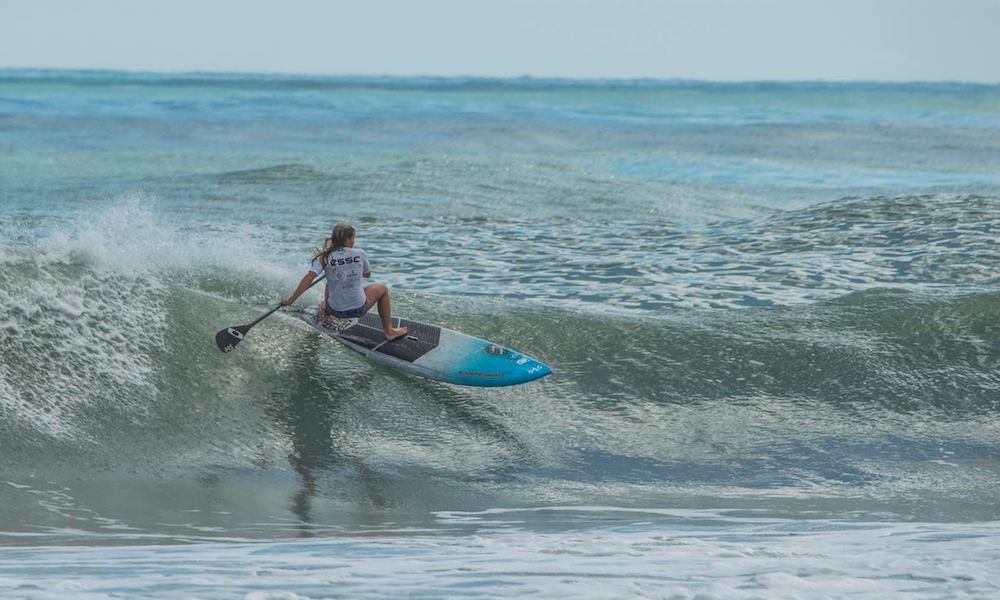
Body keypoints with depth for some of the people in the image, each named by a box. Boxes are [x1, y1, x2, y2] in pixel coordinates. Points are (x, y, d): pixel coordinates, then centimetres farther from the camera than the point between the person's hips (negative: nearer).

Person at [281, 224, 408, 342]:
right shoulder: (360, 254, -7)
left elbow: (309, 277, -19)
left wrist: (290, 300, -16)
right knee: (382, 288, 29)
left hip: (336, 311, 2)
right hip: (359, 309, -2)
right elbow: (367, 274, 11)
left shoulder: (324, 257, -9)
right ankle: (389, 331, 31)